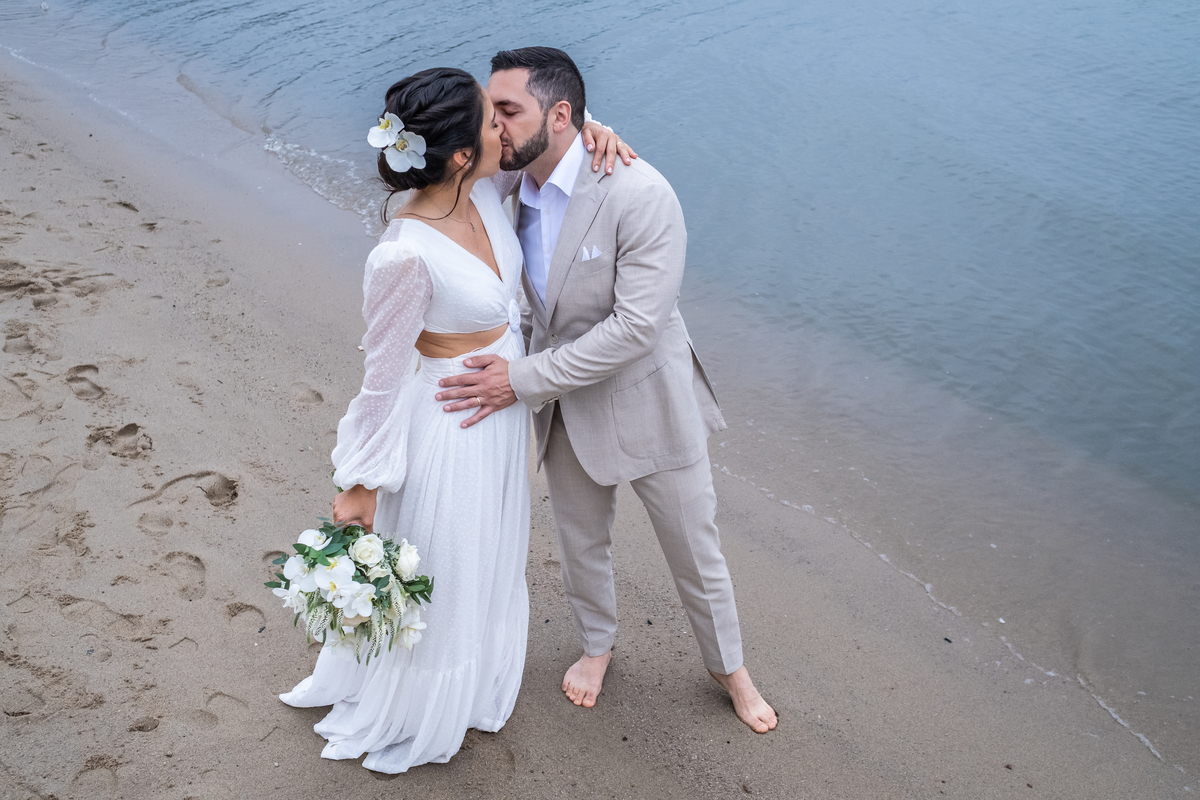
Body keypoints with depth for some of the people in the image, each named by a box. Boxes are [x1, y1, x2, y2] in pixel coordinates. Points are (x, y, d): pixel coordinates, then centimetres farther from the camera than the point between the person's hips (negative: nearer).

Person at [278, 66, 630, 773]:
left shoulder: (485, 188, -13)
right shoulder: (406, 256, -34)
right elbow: (385, 375, -22)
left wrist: (589, 128, -11)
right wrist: (361, 482, -12)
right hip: (450, 427, -8)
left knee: (489, 558, 28)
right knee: (437, 574, 16)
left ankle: (476, 679, 56)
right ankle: (409, 716, 45)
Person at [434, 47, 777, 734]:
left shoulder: (640, 194, -27)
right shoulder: (512, 192, -7)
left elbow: (636, 327, -29)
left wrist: (523, 379, -26)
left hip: (647, 405, -5)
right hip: (564, 410, 5)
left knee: (696, 552, 14)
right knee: (582, 545, 24)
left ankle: (728, 665, 41)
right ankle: (598, 643, 52)